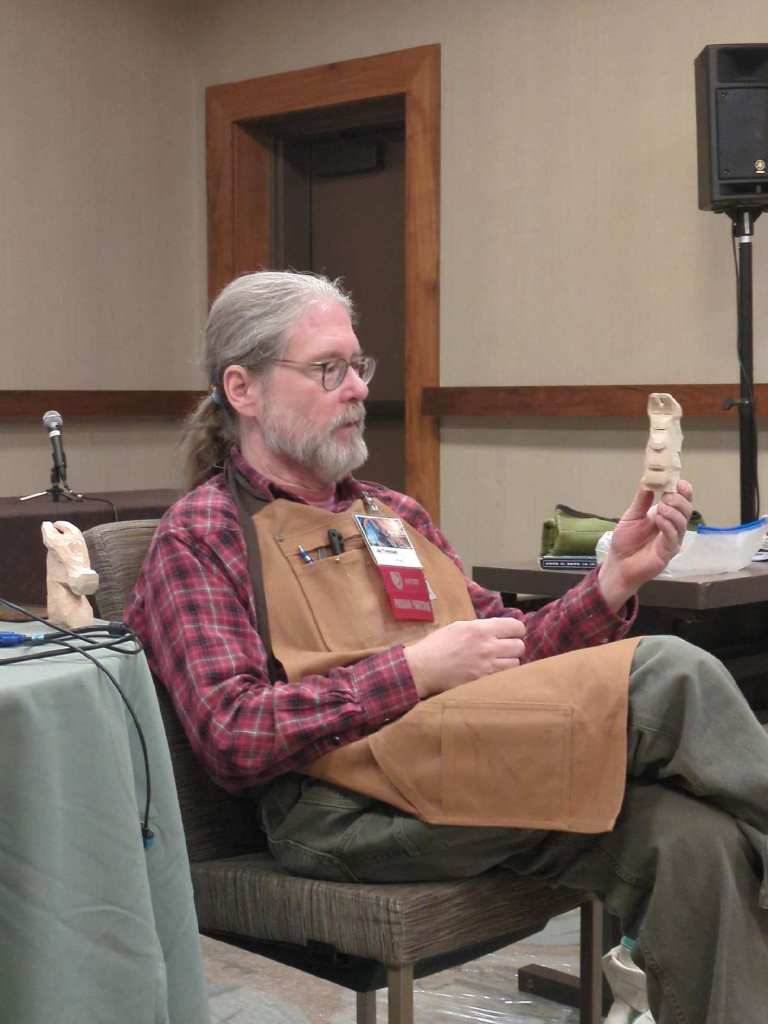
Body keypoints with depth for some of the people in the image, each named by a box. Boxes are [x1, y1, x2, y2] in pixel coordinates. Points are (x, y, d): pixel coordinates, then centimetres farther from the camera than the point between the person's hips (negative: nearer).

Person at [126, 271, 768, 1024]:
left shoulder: (395, 515, 25)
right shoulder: (198, 538, 4)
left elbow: (510, 659, 19)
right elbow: (234, 738, -9)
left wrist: (616, 578, 3)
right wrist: (416, 670, -12)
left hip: (482, 775, 7)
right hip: (348, 807, -6)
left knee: (691, 838, -24)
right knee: (667, 678, -19)